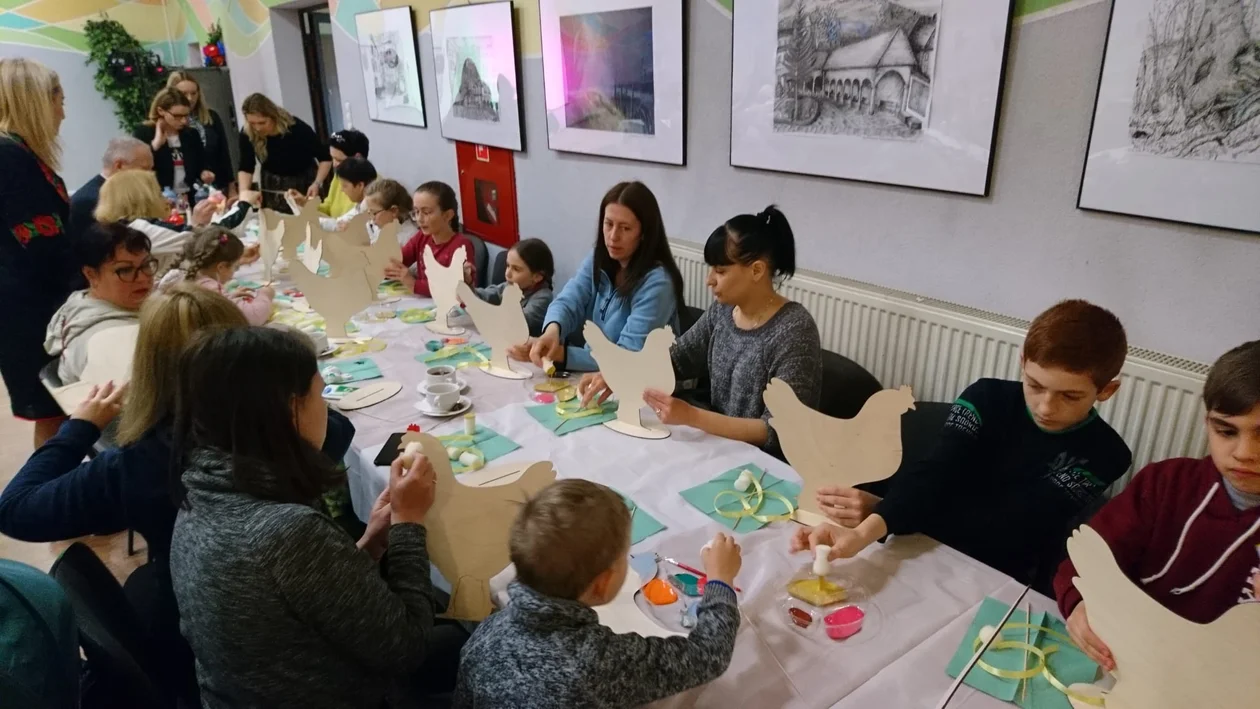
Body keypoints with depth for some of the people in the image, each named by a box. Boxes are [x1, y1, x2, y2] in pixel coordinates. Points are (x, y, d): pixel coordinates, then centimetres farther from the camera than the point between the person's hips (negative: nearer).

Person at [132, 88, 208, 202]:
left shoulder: (192, 134, 9)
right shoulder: (144, 133, -2)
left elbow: (201, 164, 17)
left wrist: (204, 174, -5)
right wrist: (157, 143, -17)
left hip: (191, 202, 4)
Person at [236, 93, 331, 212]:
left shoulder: (296, 128, -27)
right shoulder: (247, 134, -18)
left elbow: (325, 157, -18)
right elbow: (246, 168, -10)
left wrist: (317, 183, -31)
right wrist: (243, 193, -27)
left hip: (304, 182, -3)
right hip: (272, 186, 3)